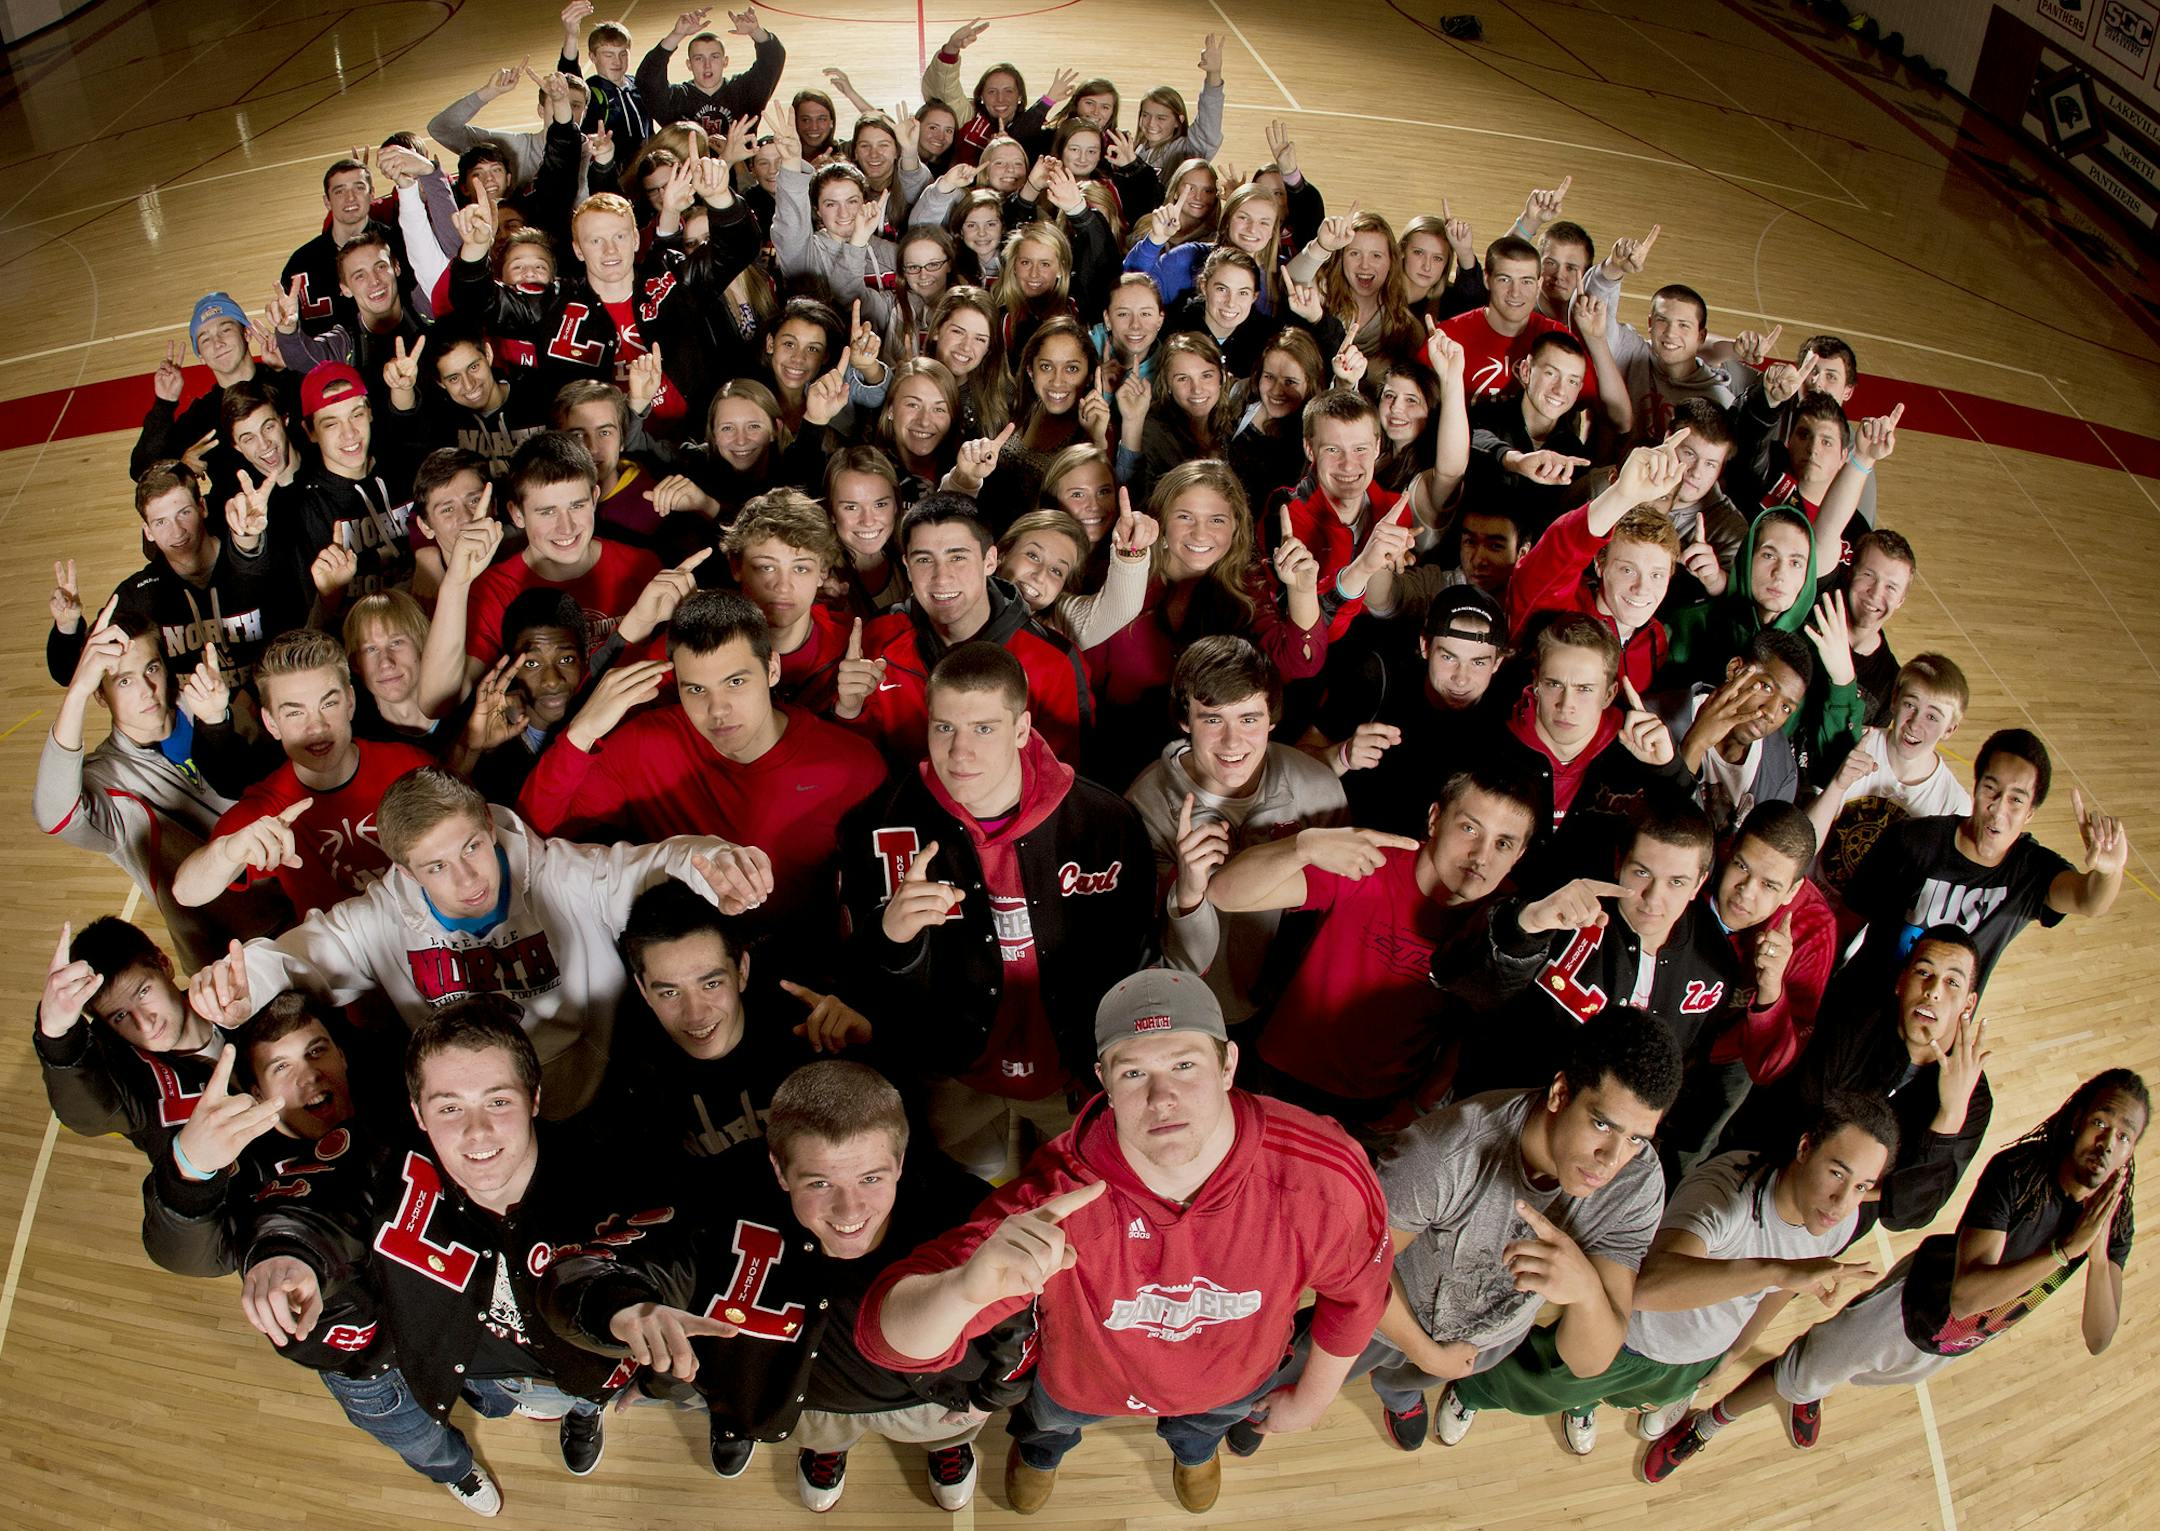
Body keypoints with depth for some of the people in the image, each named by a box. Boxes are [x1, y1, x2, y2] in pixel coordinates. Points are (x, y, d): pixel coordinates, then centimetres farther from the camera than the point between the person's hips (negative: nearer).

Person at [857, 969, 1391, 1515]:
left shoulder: (1324, 1180, -39)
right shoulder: (1057, 1203, -45)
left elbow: (1357, 1287, -15)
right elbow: (892, 1337, -48)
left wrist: (1311, 1397, 0)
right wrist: (969, 1286, -71)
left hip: (1232, 1381, 2)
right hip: (1089, 1381, -1)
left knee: (1209, 1420, 37)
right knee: (1053, 1415, 33)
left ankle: (1193, 1443, 74)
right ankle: (1039, 1445, 70)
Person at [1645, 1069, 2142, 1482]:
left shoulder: (2115, 1217, -20)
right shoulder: (2017, 1171, -35)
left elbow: (2097, 1340, -26)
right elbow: (1966, 1294, -43)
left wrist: (2099, 1255, -41)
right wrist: (2070, 1245, -47)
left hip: (1957, 1347, 5)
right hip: (1915, 1308, -5)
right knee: (1798, 1375, 11)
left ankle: (1810, 1391, 69)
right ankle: (1702, 1428, 39)